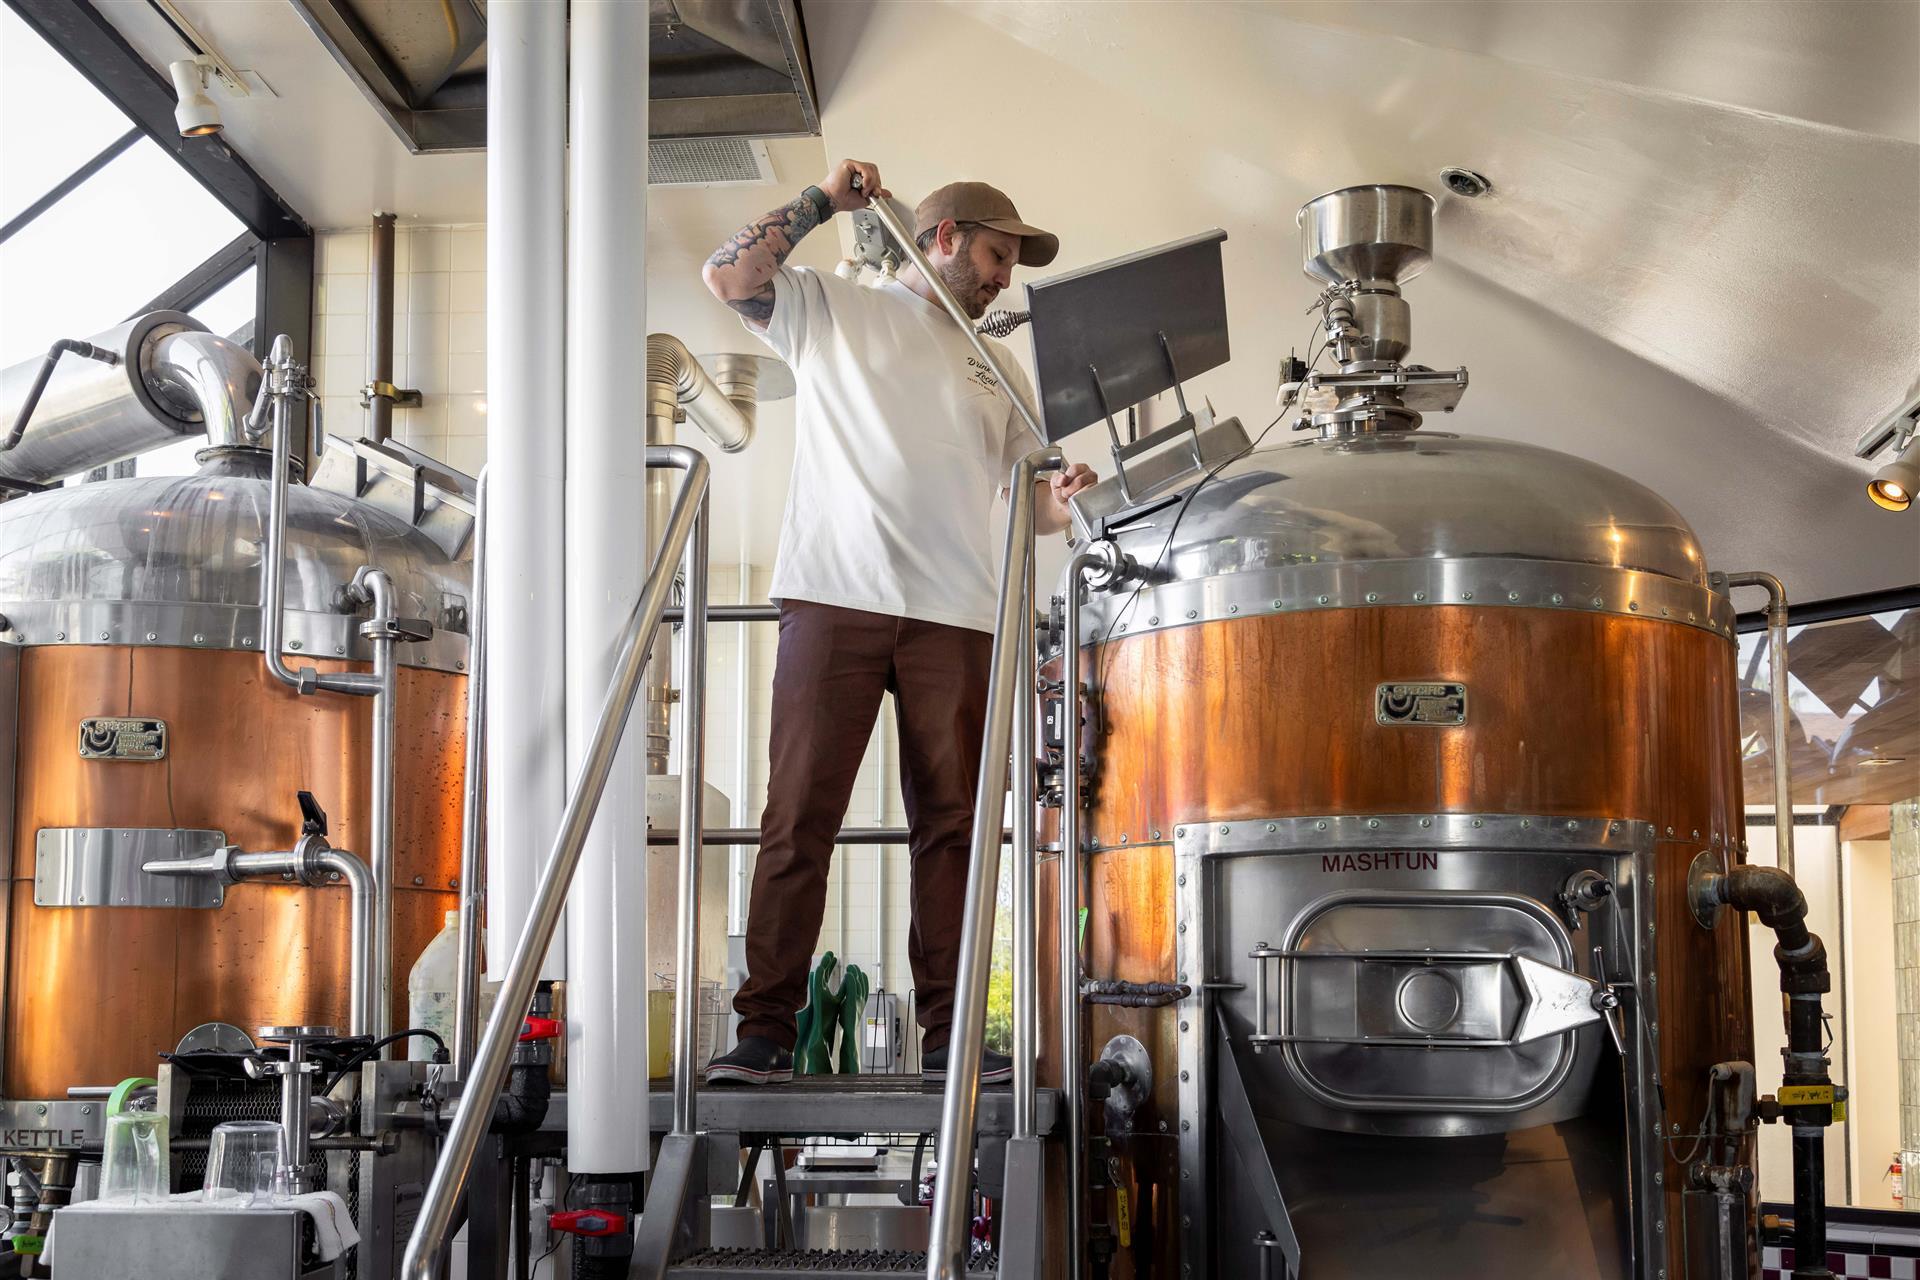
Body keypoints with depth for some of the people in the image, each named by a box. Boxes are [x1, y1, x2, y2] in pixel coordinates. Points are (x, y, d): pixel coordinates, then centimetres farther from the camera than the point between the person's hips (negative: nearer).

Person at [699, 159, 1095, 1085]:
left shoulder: (996, 370, 25)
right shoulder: (832, 310, 14)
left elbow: (1026, 499, 21)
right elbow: (728, 274, -1)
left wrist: (1060, 500, -1)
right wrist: (824, 202, 1)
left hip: (954, 617, 4)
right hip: (834, 599, -4)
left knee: (951, 825, 0)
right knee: (799, 818, -6)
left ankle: (947, 1035, 4)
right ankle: (766, 1031, -3)